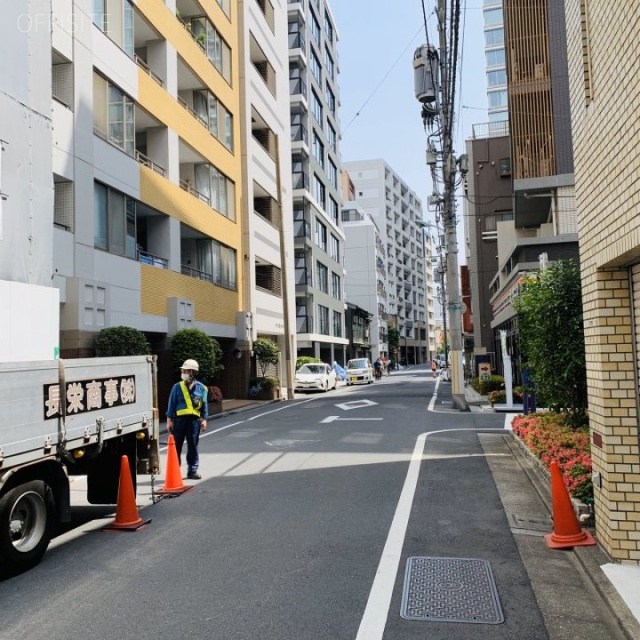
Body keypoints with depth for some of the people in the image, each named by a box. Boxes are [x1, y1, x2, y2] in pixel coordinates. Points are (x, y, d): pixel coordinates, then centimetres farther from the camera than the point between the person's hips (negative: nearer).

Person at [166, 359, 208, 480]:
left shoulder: (201, 388, 4)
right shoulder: (177, 387, 2)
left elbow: (204, 405, 8)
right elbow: (172, 404, 3)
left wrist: (204, 419, 4)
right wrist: (169, 420, -1)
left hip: (194, 419, 1)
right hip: (179, 419, -1)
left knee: (193, 447, 7)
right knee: (176, 446, 4)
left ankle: (192, 471, 17)